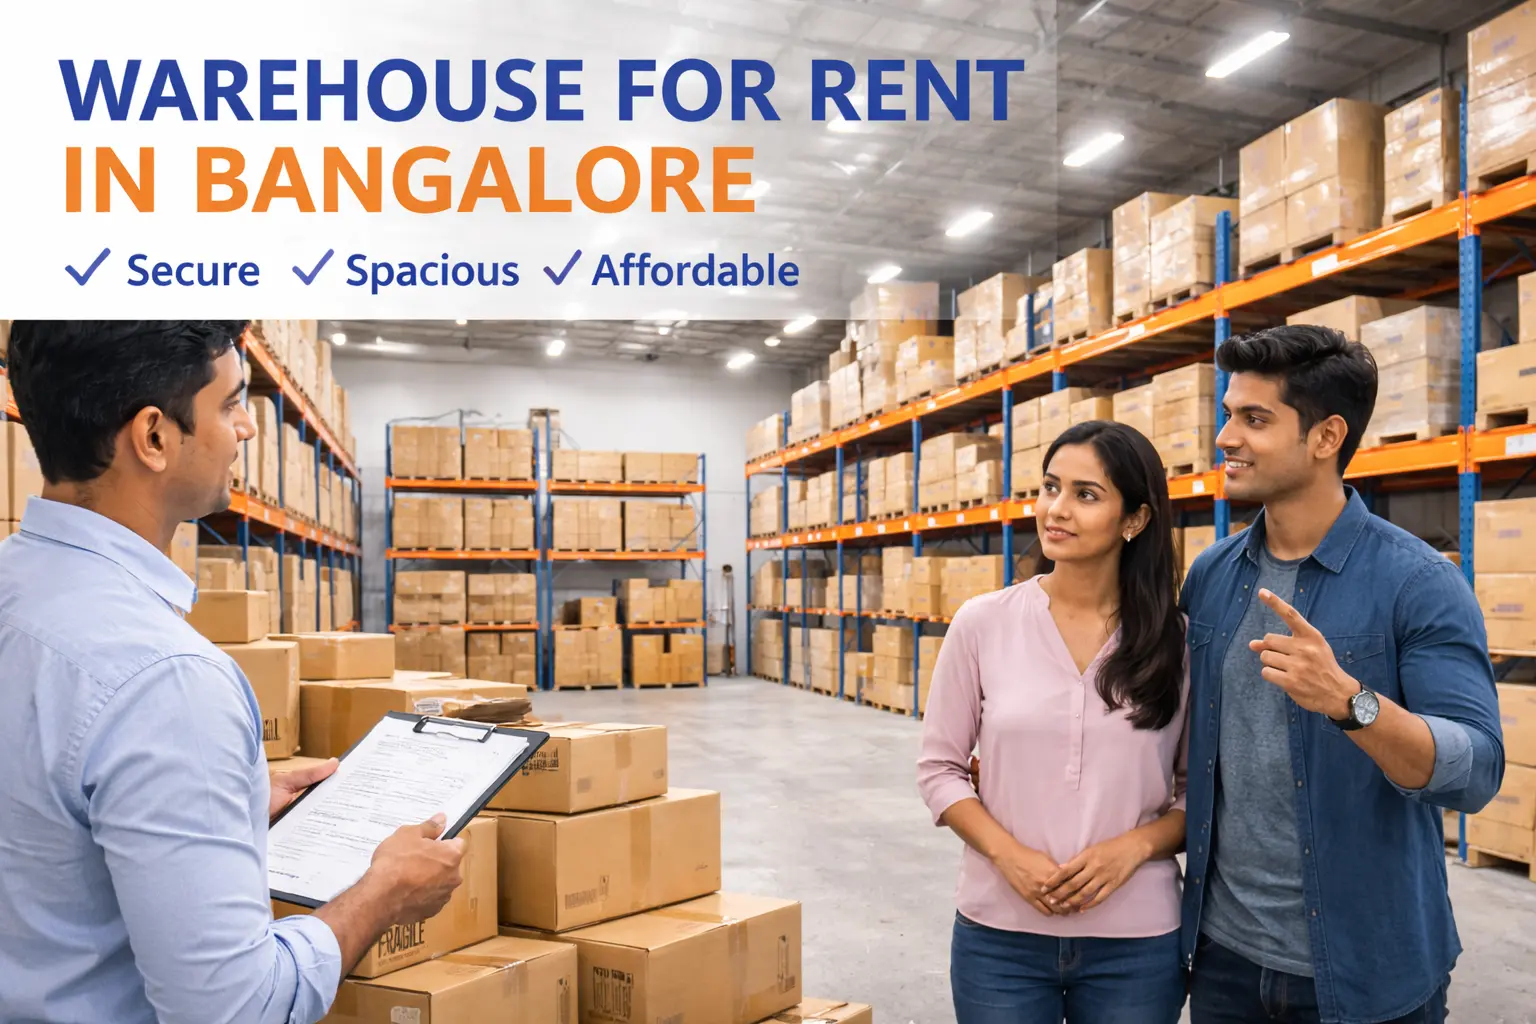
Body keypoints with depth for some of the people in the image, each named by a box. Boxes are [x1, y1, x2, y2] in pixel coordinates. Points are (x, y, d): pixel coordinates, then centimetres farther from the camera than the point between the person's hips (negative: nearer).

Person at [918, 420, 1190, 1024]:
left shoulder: (1178, 640, -4)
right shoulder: (981, 623, -5)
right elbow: (939, 768, 0)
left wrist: (1135, 846, -14)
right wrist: (1008, 854, -13)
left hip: (1137, 941, 1)